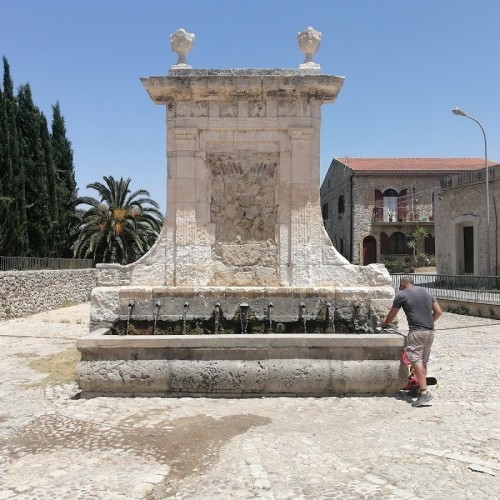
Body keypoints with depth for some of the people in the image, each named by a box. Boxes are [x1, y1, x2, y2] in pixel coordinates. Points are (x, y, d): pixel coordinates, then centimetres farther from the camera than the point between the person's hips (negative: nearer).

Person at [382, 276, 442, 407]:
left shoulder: (401, 294, 2)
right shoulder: (426, 292, 18)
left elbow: (391, 316, 11)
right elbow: (438, 311, 16)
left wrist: (384, 323, 30)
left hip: (417, 331, -7)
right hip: (430, 331, 7)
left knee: (415, 359, -13)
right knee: (423, 361, 15)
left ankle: (425, 392, -23)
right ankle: (422, 386, 21)